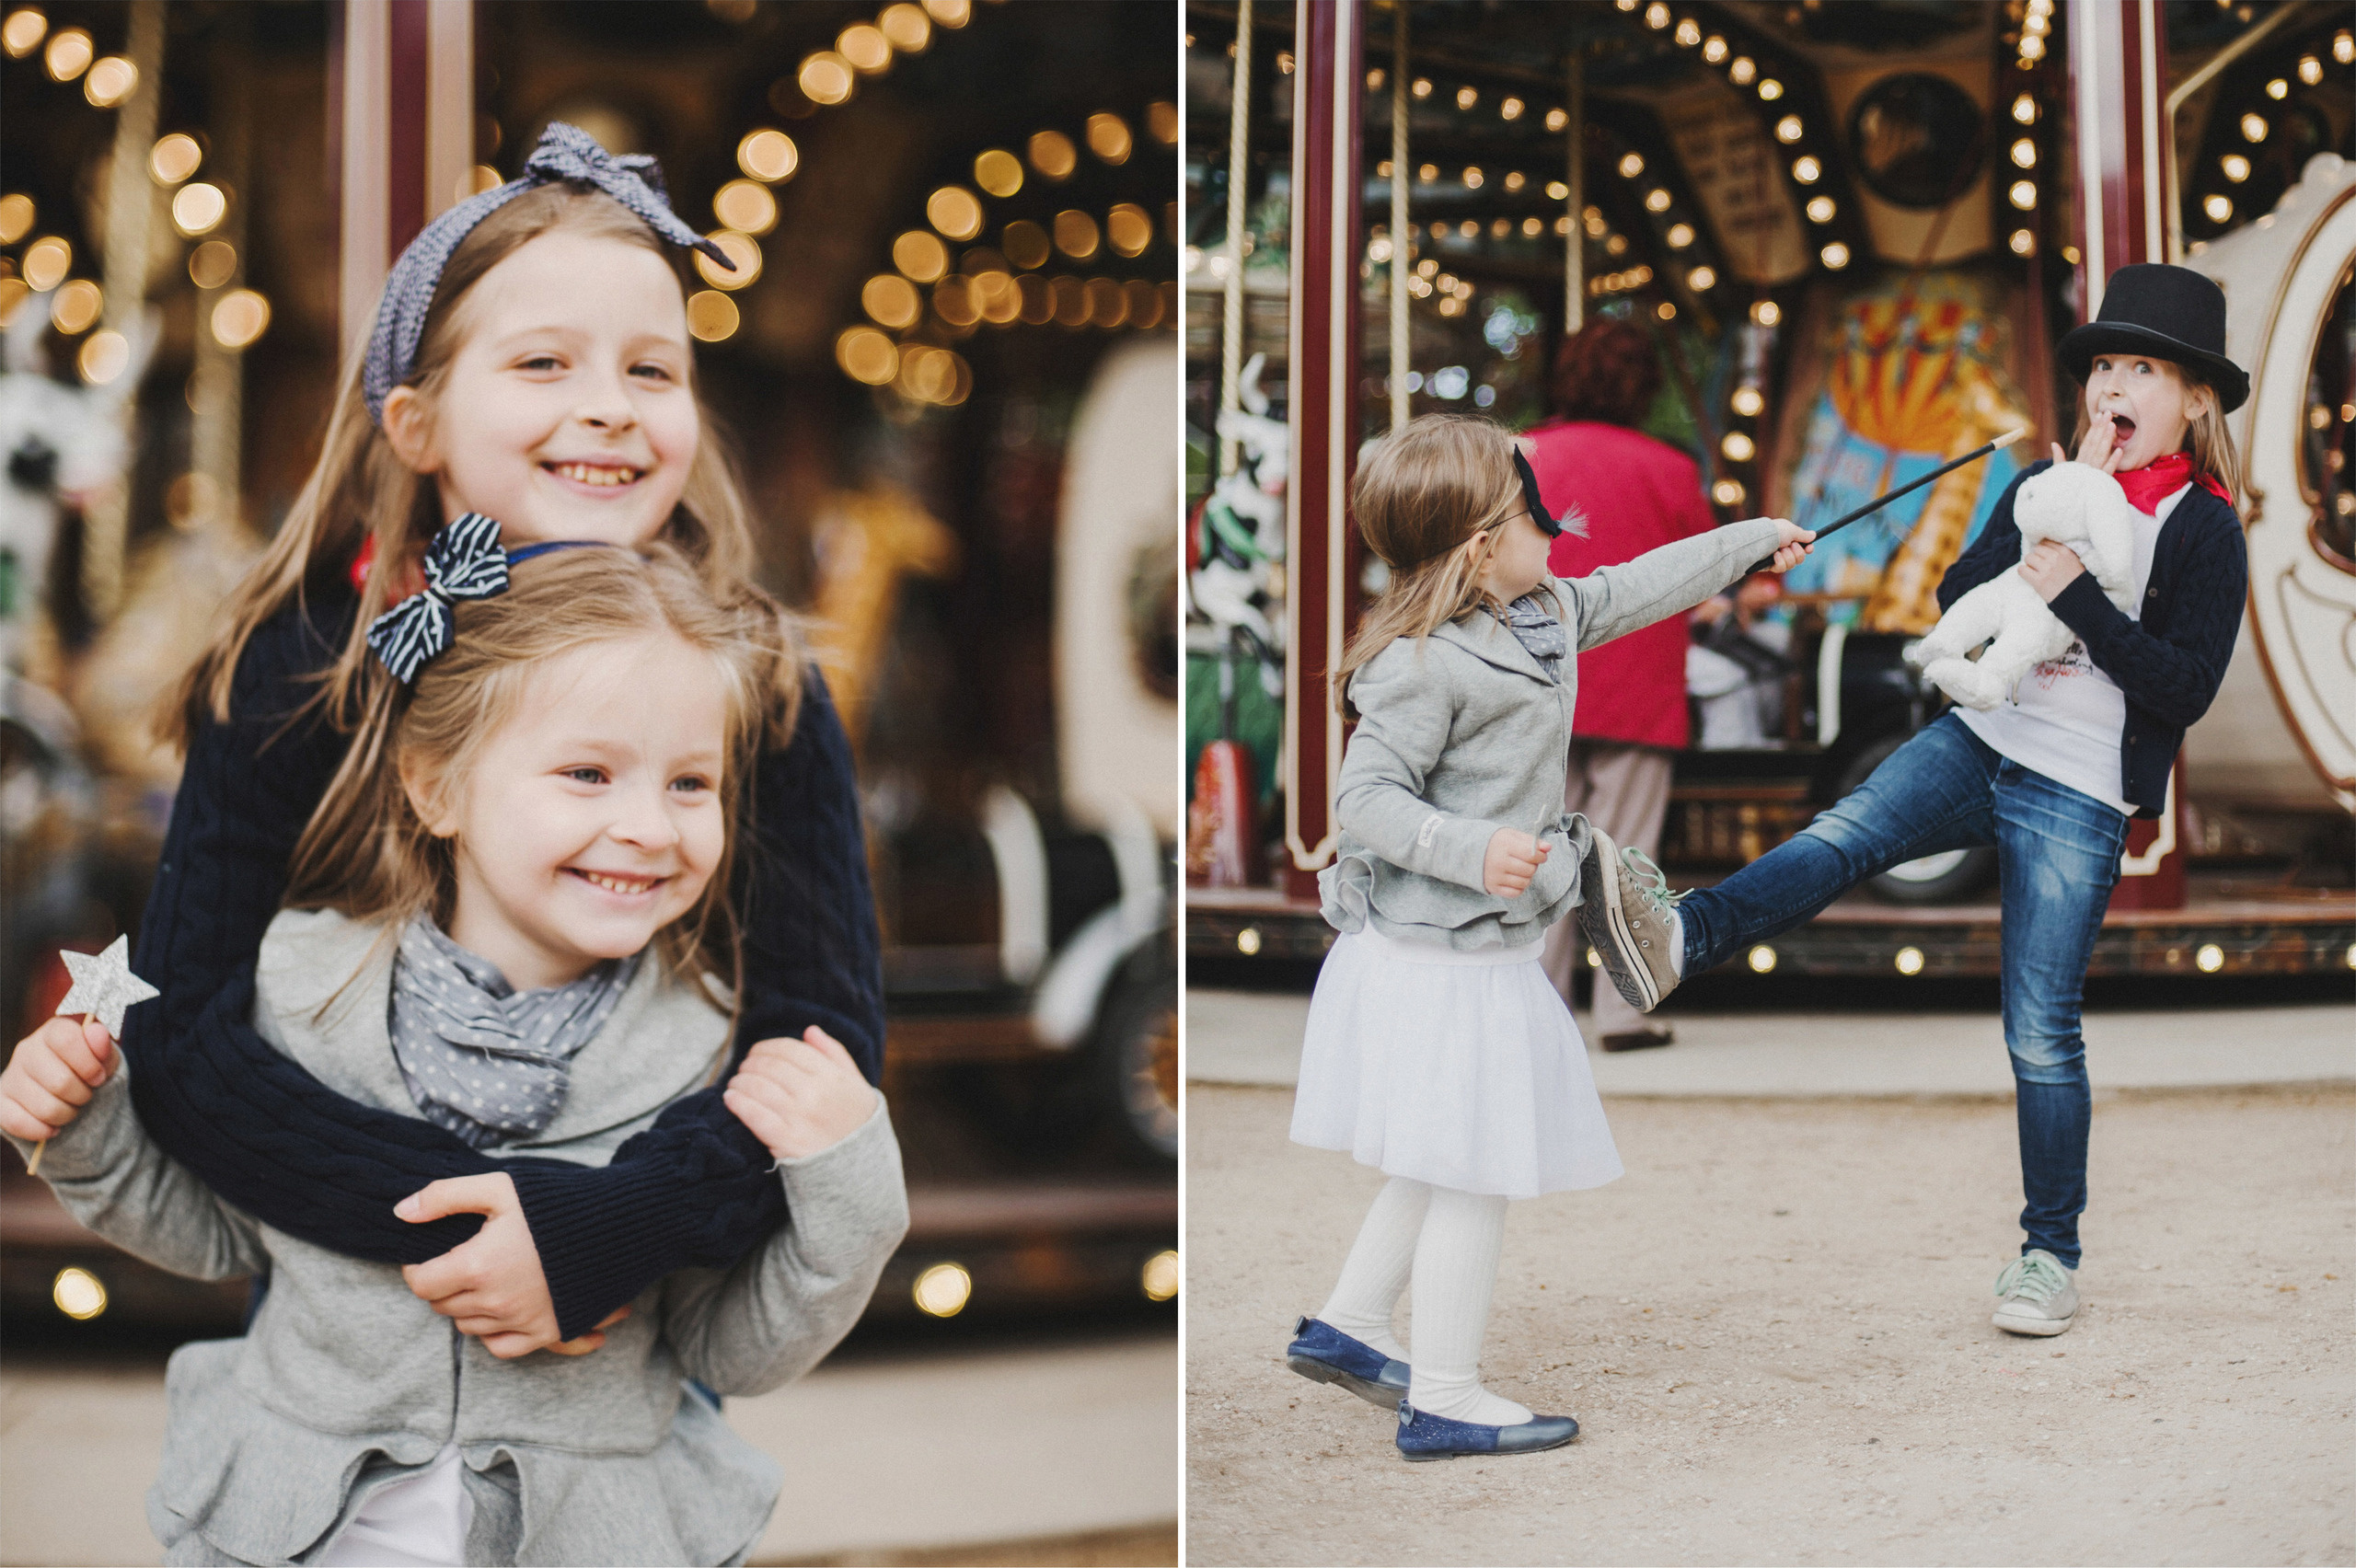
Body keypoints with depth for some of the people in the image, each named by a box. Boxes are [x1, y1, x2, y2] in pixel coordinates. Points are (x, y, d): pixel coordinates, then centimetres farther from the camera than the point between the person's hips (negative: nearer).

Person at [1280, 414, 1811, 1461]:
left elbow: (1637, 588, 22)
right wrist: (1472, 850, -36)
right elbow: (1364, 798, -23)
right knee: (1473, 1174, -1)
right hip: (1442, 959, -10)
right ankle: (1442, 1401, 10)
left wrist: (1755, 539, 32)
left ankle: (1347, 1327, 34)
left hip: (1479, 947, 10)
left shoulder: (1547, 613, 7)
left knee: (1444, 1166, 20)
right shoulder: (1426, 666, -22)